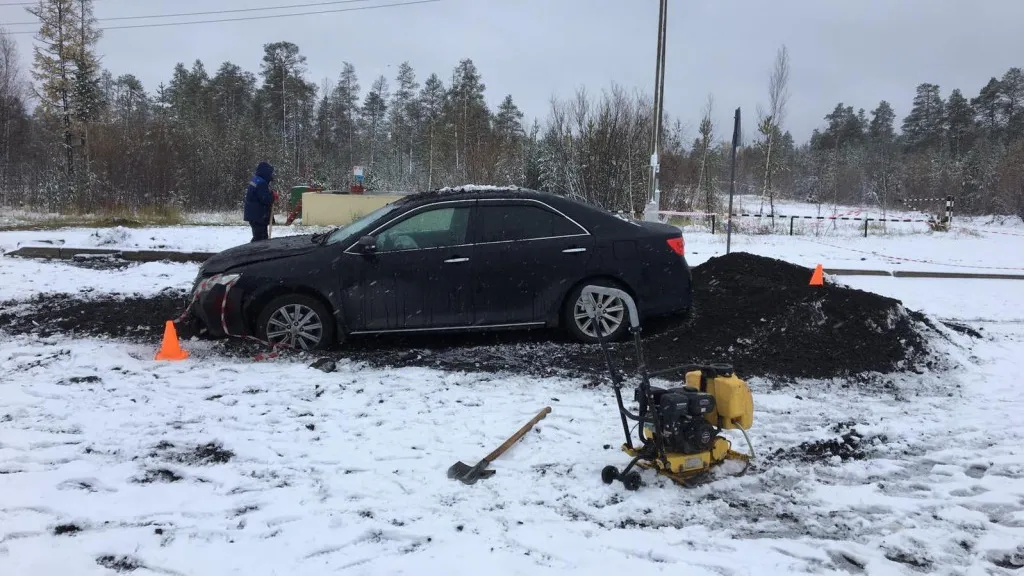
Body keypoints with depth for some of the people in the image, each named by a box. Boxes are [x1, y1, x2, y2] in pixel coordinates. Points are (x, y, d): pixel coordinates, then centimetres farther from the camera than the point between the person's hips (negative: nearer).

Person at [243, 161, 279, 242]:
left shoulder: (255, 180, 15)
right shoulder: (261, 183, -19)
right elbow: (266, 199, -26)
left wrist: (271, 195, 6)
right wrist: (273, 196, -7)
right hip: (258, 216, -11)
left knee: (263, 235, 19)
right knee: (259, 237, -9)